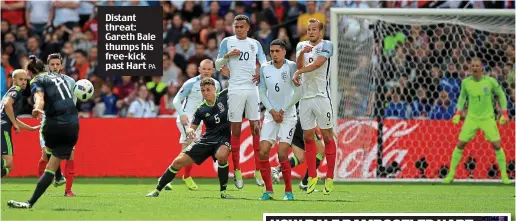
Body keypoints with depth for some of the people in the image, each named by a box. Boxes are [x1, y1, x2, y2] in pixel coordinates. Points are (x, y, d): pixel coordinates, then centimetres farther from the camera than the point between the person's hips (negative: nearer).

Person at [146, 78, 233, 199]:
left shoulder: (224, 96, -6)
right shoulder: (201, 110, -2)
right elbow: (192, 127, 3)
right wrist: (190, 131, -21)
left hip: (223, 138, -3)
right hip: (207, 139, 3)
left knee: (221, 155, -39)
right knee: (179, 161, -4)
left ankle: (223, 191, -21)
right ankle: (157, 190, 12)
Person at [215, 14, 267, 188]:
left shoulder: (255, 44, 13)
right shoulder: (227, 42, 7)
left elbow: (264, 62, 11)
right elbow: (217, 65, 6)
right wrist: (227, 55, -13)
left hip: (252, 88, 2)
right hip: (235, 88, -2)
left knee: (256, 128, -1)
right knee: (236, 130, -2)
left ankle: (258, 170, 2)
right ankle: (237, 171, 1)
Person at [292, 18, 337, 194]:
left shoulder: (326, 46, -1)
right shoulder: (302, 45, 12)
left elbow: (317, 64, -16)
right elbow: (300, 64, -6)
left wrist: (298, 72, -14)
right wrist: (302, 52, -25)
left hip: (321, 96, -4)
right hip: (305, 97, 5)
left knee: (327, 136, -2)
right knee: (308, 137, 6)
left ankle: (330, 178, 3)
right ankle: (312, 176, 13)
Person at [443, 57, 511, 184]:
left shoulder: (490, 81, -13)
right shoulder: (466, 82, -8)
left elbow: (501, 95, 2)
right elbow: (462, 96, 12)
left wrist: (504, 114, -4)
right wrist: (458, 113, 2)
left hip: (487, 118, -1)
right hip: (472, 119, 2)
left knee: (497, 146, -9)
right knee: (460, 145, -1)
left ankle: (504, 176, 6)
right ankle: (451, 175, 11)